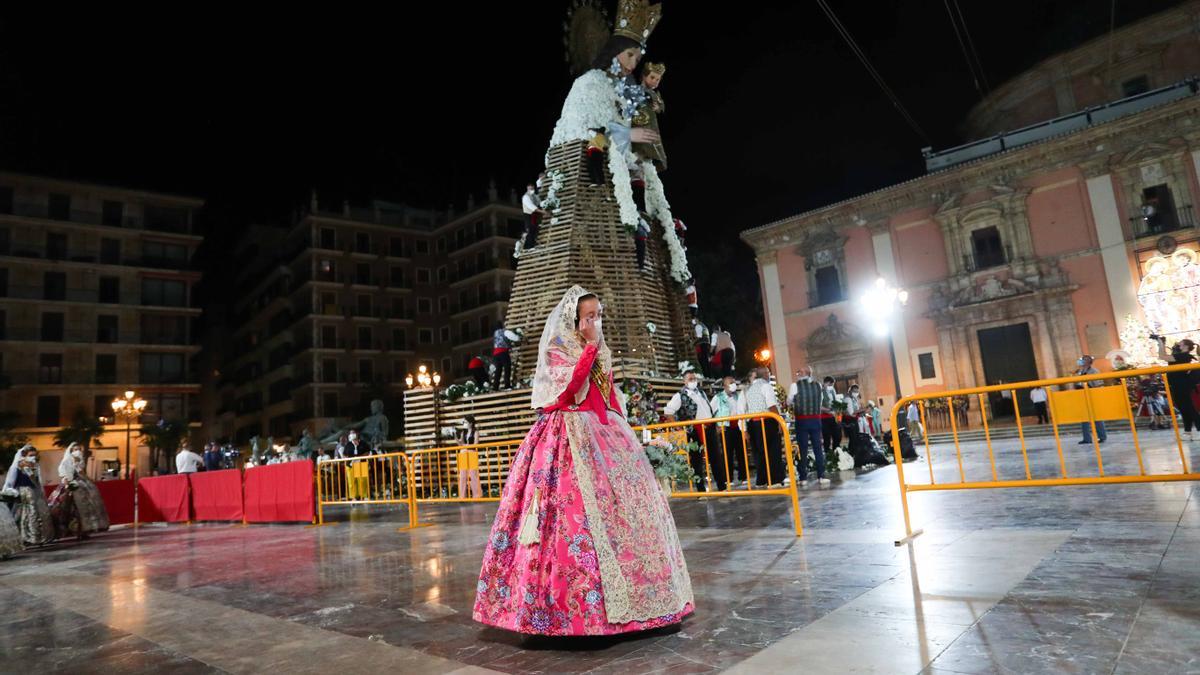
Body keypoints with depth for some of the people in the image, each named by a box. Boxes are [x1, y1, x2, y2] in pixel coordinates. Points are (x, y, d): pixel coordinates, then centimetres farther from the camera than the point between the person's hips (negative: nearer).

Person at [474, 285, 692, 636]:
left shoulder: (599, 351, 19)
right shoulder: (556, 347, -2)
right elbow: (571, 385, -20)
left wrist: (622, 428, 12)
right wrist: (590, 346, -15)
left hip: (603, 432, 7)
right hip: (568, 435, -7)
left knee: (626, 499, 3)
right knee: (579, 507, -13)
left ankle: (623, 595, 15)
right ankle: (580, 600, -5)